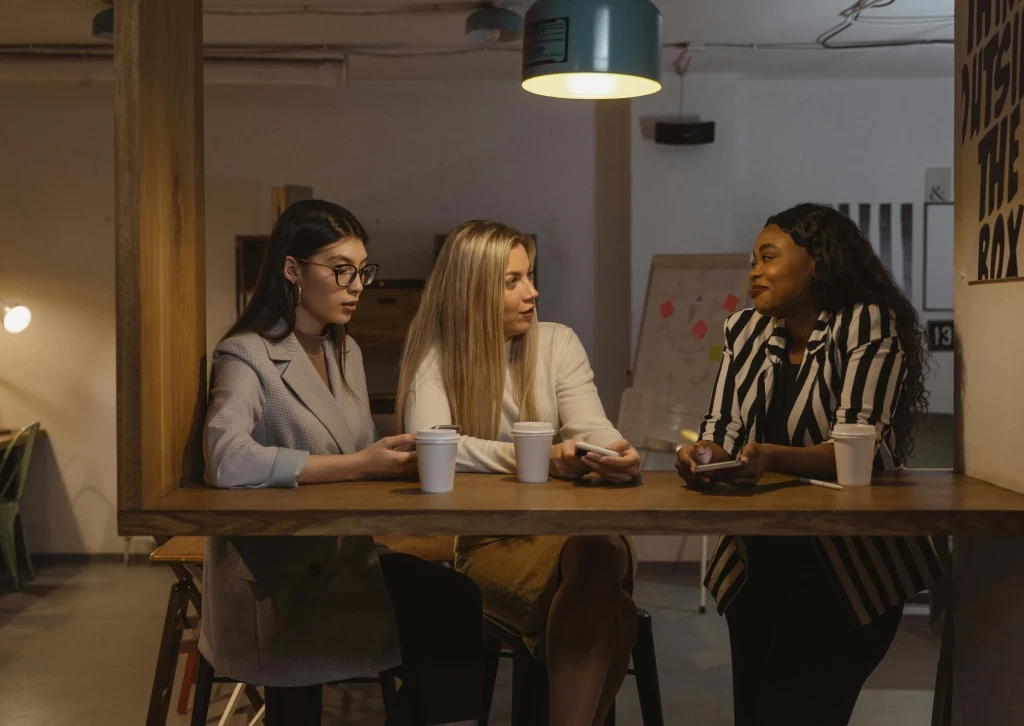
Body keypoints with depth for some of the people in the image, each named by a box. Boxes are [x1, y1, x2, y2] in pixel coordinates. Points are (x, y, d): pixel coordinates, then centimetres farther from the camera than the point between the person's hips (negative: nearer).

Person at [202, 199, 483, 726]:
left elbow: (358, 462, 12)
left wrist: (394, 462, -11)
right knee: (445, 607, -23)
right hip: (274, 573, -6)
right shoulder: (247, 355, -9)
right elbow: (228, 462, -27)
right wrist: (358, 465, -24)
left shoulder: (345, 352, 12)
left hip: (343, 554, 6)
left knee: (454, 600, -20)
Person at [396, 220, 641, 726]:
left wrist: (617, 456, -30)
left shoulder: (557, 343, 9)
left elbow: (590, 429, -3)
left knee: (600, 556, -35)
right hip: (483, 538, -3)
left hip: (570, 526, 3)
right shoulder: (433, 359, 1)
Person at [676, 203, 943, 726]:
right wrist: (700, 455, -23)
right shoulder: (744, 330, 6)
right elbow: (722, 431, 1)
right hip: (756, 564, 6)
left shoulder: (869, 326, -12)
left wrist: (772, 458, -40)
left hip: (846, 569, -5)